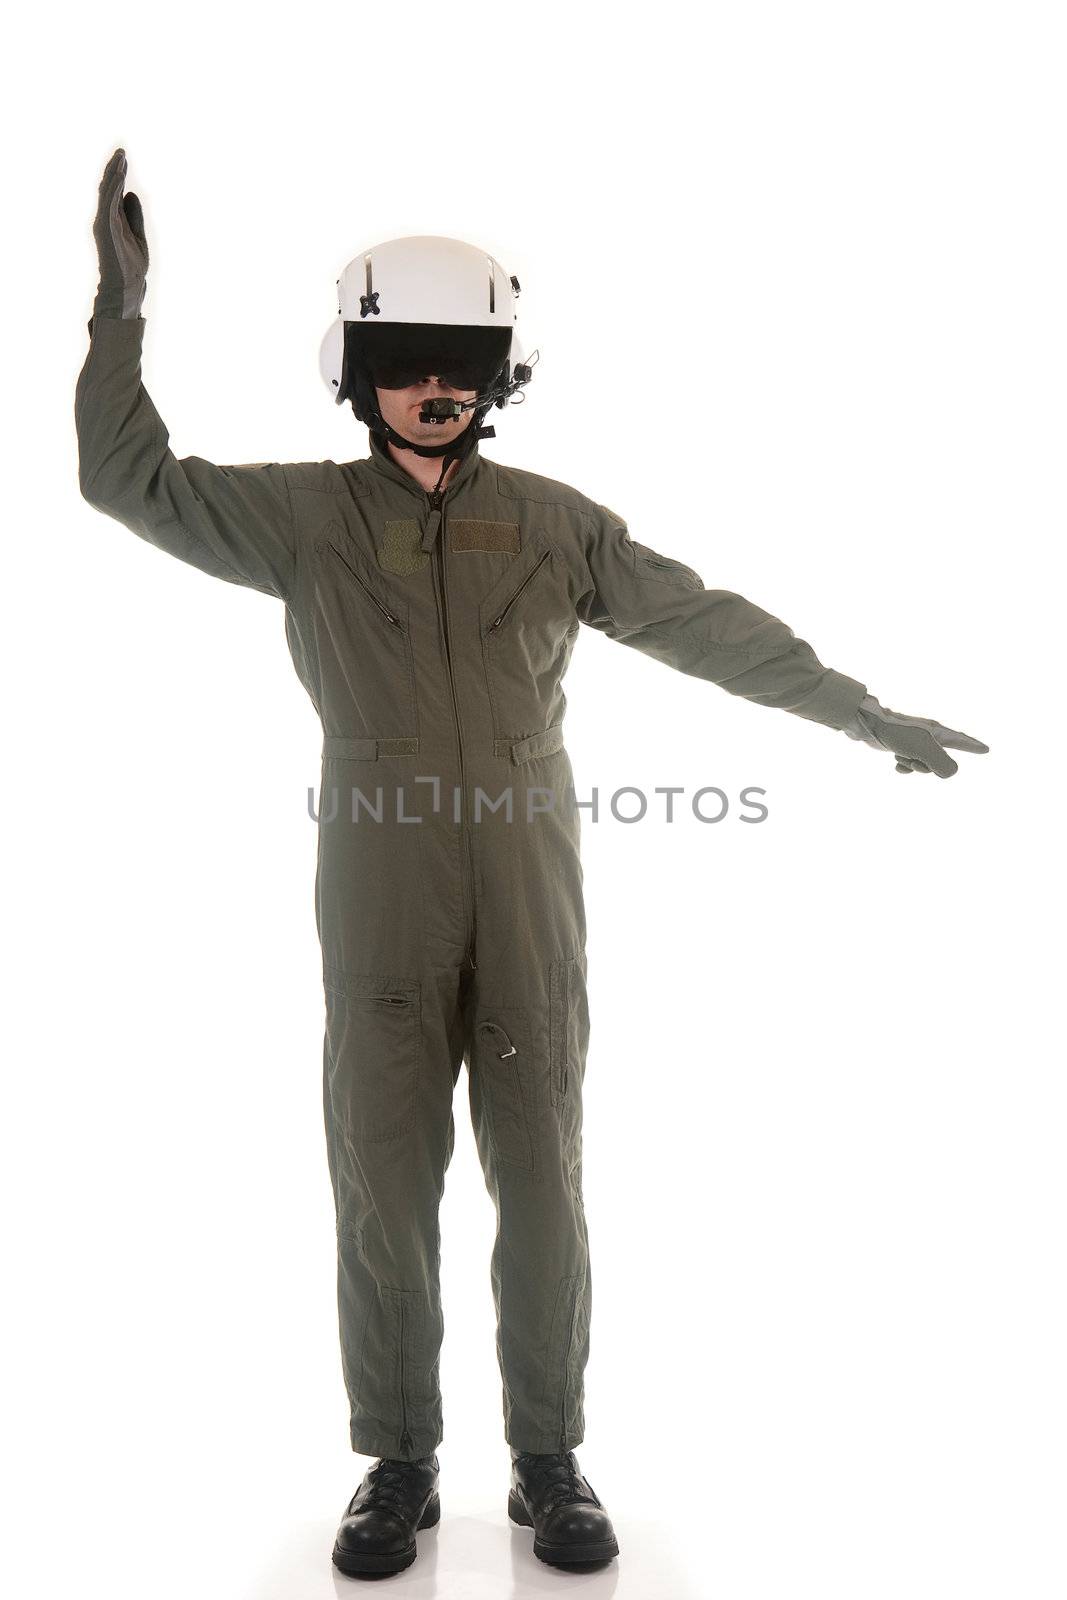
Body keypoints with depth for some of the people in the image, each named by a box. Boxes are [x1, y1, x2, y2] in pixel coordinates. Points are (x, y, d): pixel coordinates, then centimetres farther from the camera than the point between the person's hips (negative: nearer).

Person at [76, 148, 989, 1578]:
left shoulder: (555, 523, 5)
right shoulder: (307, 514, 4)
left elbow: (709, 626, 6)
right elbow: (133, 481, 2)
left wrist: (868, 713, 7)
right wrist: (122, 308, -8)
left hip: (530, 904, 1)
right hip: (380, 908, 0)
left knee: (541, 1188, 6)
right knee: (383, 1188, 5)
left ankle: (549, 1461, 23)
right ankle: (401, 1464, 23)